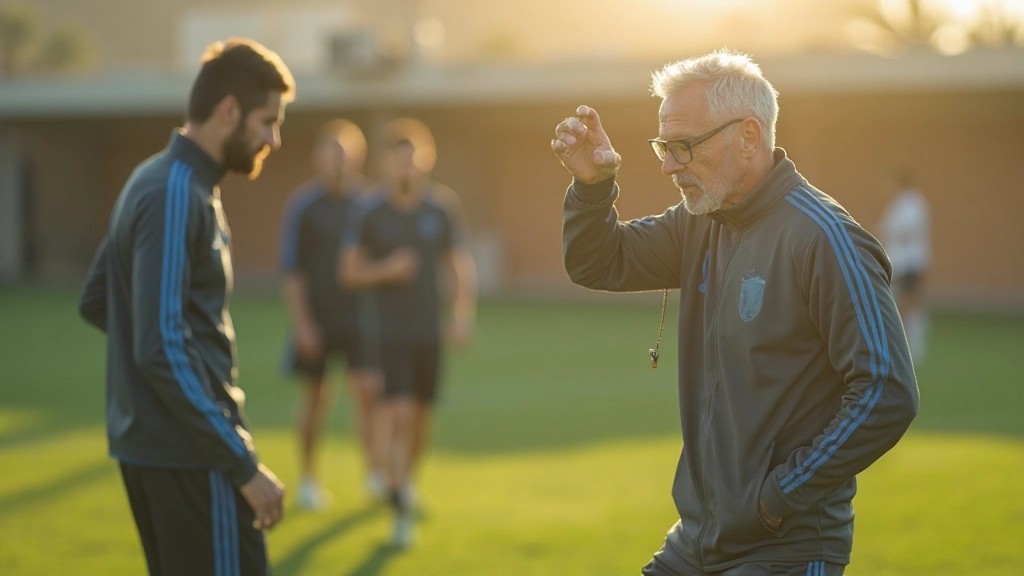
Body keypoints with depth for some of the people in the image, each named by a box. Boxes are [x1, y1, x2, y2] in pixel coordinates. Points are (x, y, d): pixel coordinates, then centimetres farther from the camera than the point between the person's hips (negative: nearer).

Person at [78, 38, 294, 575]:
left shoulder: (154, 181, 13)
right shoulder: (175, 197, -17)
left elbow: (95, 302, 21)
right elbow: (161, 350, -23)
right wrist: (244, 467, -20)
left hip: (146, 443, 10)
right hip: (188, 455, -10)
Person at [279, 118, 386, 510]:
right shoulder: (303, 204, -5)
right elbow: (292, 268, -6)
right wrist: (302, 324, -11)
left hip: (358, 316, 2)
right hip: (316, 318, -2)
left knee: (368, 390, -9)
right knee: (316, 396, 5)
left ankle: (374, 473, -1)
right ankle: (308, 480, 17)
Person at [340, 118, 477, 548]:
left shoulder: (439, 211, 2)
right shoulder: (370, 214, -5)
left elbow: (461, 266, 9)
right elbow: (349, 271, -2)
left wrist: (464, 315, -2)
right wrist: (387, 269, -19)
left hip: (429, 332, 3)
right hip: (389, 331, -3)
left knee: (421, 416, 12)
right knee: (399, 413, -14)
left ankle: (407, 482, 35)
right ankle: (400, 507, -12)